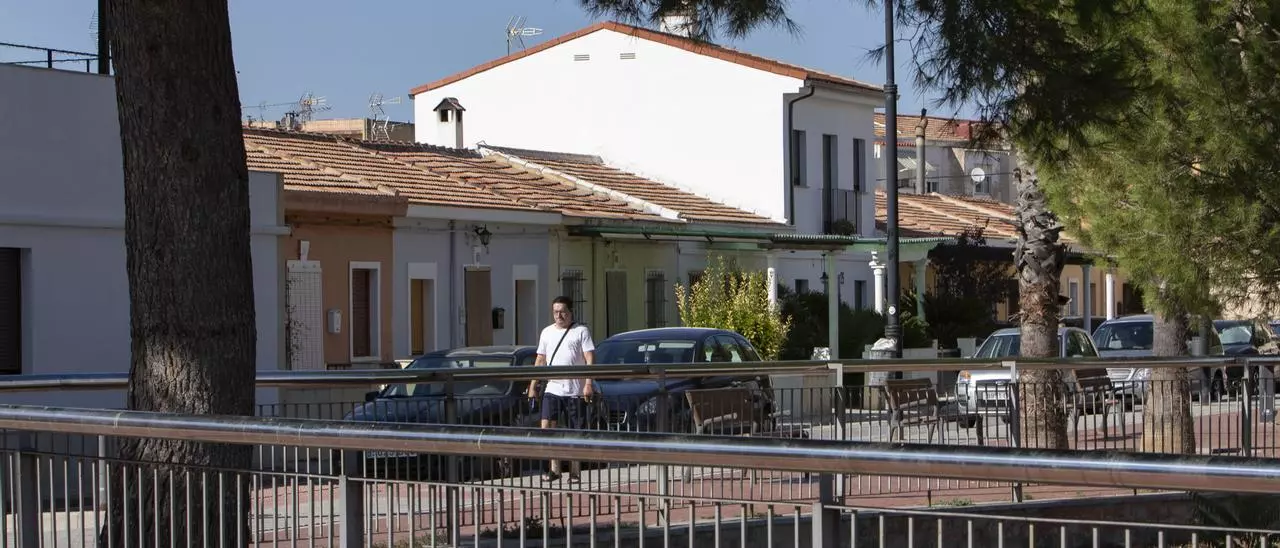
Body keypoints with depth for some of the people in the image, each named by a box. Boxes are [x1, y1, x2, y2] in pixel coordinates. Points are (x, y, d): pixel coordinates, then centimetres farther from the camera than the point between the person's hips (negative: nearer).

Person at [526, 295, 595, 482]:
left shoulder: (581, 331, 1)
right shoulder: (547, 332, 15)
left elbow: (590, 359, -6)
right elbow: (540, 360, 18)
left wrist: (588, 384, -17)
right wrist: (532, 386, 13)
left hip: (576, 391, -3)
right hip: (552, 388, 3)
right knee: (546, 427, -13)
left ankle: (574, 471, 12)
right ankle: (555, 468, -7)